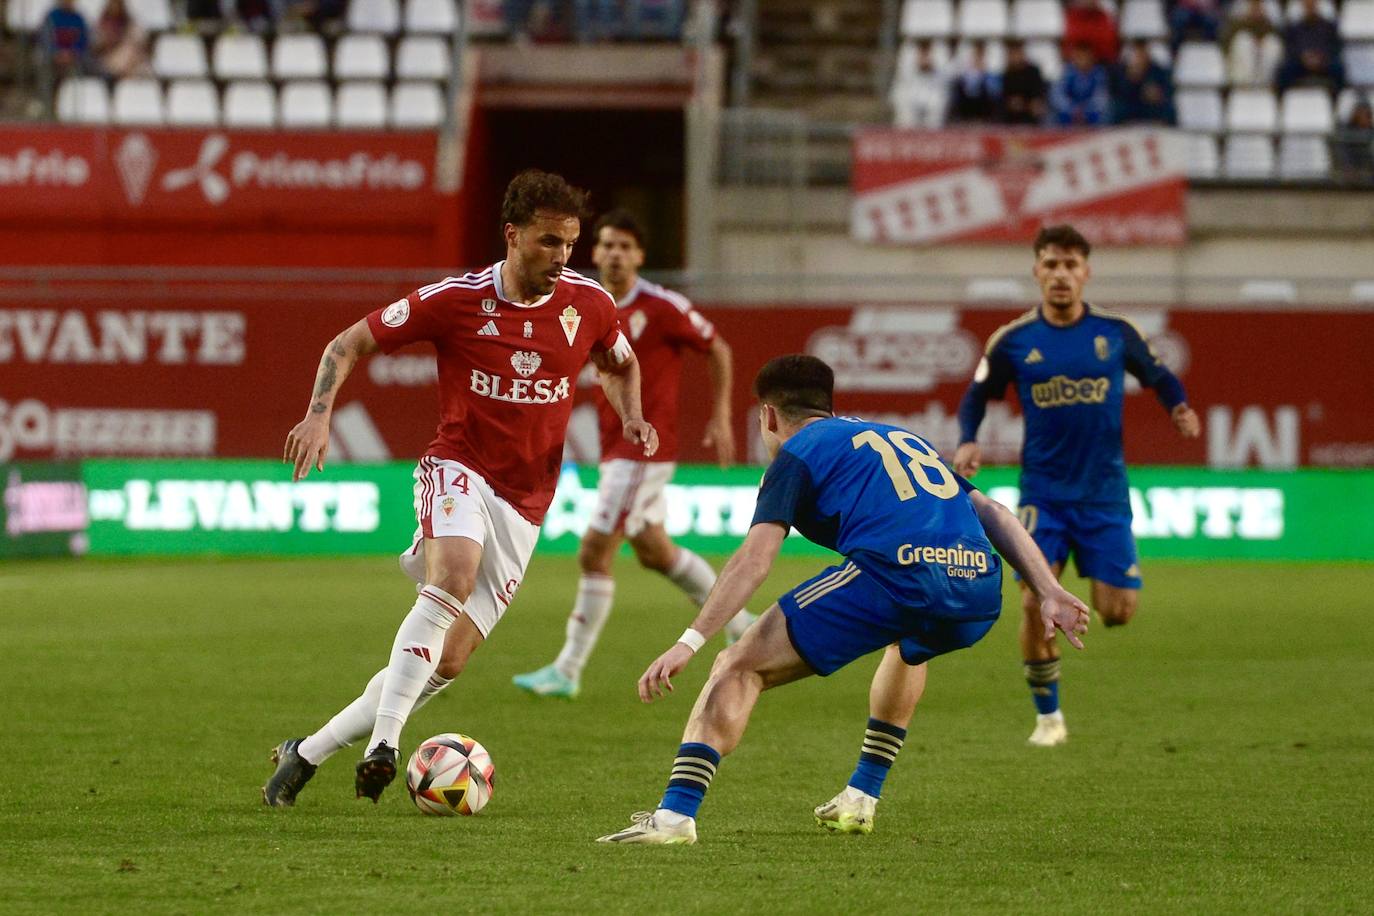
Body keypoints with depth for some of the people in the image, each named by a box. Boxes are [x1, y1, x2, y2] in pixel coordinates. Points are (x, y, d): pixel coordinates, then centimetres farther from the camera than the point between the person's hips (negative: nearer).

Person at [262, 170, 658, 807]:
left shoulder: (588, 305, 0)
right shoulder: (455, 301, -9)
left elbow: (620, 365, 22)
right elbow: (349, 344, -1)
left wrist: (632, 420, 1)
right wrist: (319, 416, -17)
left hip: (523, 507, 4)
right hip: (458, 469, -4)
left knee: (447, 662, -3)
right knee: (456, 575, -37)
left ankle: (308, 752, 10)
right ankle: (384, 744, -41)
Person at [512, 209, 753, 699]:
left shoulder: (661, 306, -13)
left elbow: (718, 350, -3)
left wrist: (720, 418, -4)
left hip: (643, 448, -8)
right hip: (617, 447, 8)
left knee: (594, 554, -9)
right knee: (654, 550, 19)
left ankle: (568, 671, -3)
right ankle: (740, 625, 36)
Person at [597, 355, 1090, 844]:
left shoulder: (797, 454, 15)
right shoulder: (902, 438, 35)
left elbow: (756, 556, 0)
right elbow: (992, 514, 27)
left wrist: (690, 641, -6)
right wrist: (1050, 594, 21)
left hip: (893, 576, -6)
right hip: (980, 589, 6)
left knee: (739, 668, 2)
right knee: (908, 647, 42)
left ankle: (676, 813, -12)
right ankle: (861, 798, 41)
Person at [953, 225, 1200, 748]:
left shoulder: (1115, 332, -1)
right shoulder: (1013, 341, -2)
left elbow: (1157, 375, 13)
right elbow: (976, 396, 10)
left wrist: (1179, 407, -8)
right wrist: (968, 441, -8)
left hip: (1103, 492, 0)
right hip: (1043, 492, 0)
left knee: (1117, 612, -7)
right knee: (1034, 602, -14)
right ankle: (1048, 717, 4)